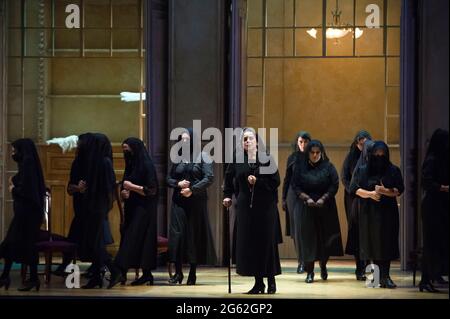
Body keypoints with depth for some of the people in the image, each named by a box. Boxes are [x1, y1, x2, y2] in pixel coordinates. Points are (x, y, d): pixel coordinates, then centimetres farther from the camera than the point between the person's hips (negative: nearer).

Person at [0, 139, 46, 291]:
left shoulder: (27, 164, -16)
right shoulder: (29, 163, 12)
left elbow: (25, 189, -21)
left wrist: (13, 189, -4)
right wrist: (14, 185, 6)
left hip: (27, 211, -10)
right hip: (27, 210, 10)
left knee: (26, 243, -3)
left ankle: (33, 279, 4)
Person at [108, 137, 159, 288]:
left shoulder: (147, 166, -10)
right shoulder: (130, 166, 14)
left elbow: (152, 190, -15)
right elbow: (126, 187, 23)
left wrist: (131, 187, -13)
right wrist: (123, 193, 1)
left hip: (143, 210, -8)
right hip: (131, 208, 8)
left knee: (131, 240, -16)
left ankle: (119, 271, -26)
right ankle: (147, 275, 10)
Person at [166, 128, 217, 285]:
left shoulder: (202, 156, 2)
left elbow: (209, 178, -7)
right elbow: (169, 179, 14)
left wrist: (192, 189, -16)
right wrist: (178, 184, -7)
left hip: (197, 201, -2)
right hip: (179, 201, 3)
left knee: (195, 234, -1)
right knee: (177, 234, -6)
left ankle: (193, 273, 6)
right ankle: (178, 272, -4)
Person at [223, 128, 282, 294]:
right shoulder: (237, 160, 5)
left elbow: (275, 181, -6)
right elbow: (229, 180, 19)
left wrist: (257, 182, -15)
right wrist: (227, 196, 8)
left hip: (265, 206, -3)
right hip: (245, 207, 3)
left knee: (267, 243, 0)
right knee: (249, 244, 1)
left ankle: (271, 280, 13)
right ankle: (258, 282, 9)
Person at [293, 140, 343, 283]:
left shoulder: (328, 167, 2)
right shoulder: (301, 168, 3)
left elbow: (335, 185, -3)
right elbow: (296, 186, 1)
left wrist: (323, 198, -13)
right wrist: (307, 198, -12)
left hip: (326, 208, 0)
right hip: (307, 207, 0)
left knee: (325, 238, 5)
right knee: (308, 238, -4)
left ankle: (323, 266, 28)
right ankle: (309, 272, -1)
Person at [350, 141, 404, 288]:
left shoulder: (393, 171, 6)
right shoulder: (362, 170, 7)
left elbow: (399, 190, 1)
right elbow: (354, 188, 1)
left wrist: (385, 191, -16)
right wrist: (370, 193, -13)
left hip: (388, 211, 0)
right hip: (369, 212, 1)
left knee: (387, 242, -8)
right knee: (373, 242, -2)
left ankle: (385, 275, -10)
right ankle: (381, 275, 3)